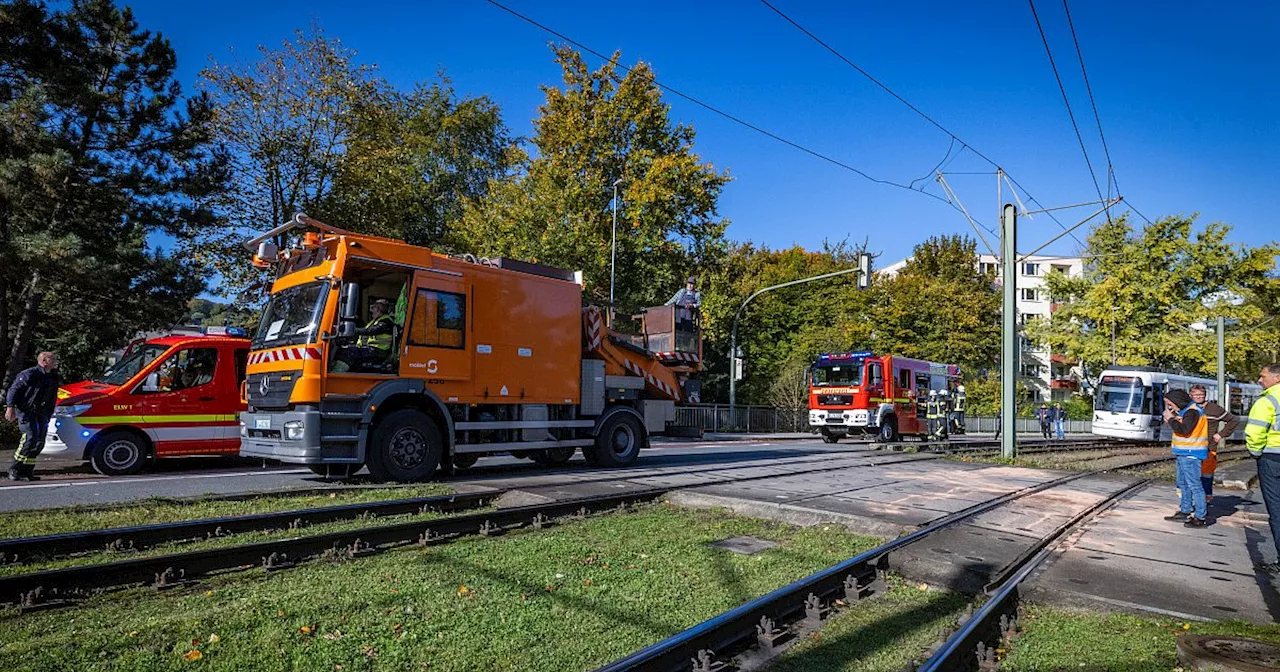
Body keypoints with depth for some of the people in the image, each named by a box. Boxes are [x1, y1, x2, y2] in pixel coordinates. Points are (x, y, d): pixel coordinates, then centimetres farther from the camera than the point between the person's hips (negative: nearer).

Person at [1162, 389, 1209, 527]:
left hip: (1190, 454, -11)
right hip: (1183, 453, 11)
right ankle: (1185, 512, 27)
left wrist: (1171, 419, -13)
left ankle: (1200, 518, -5)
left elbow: (1184, 430, -25)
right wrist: (1172, 420, 1)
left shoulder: (1192, 412, -16)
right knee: (1183, 484, 18)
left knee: (1194, 485, -8)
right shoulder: (1185, 410, 14)